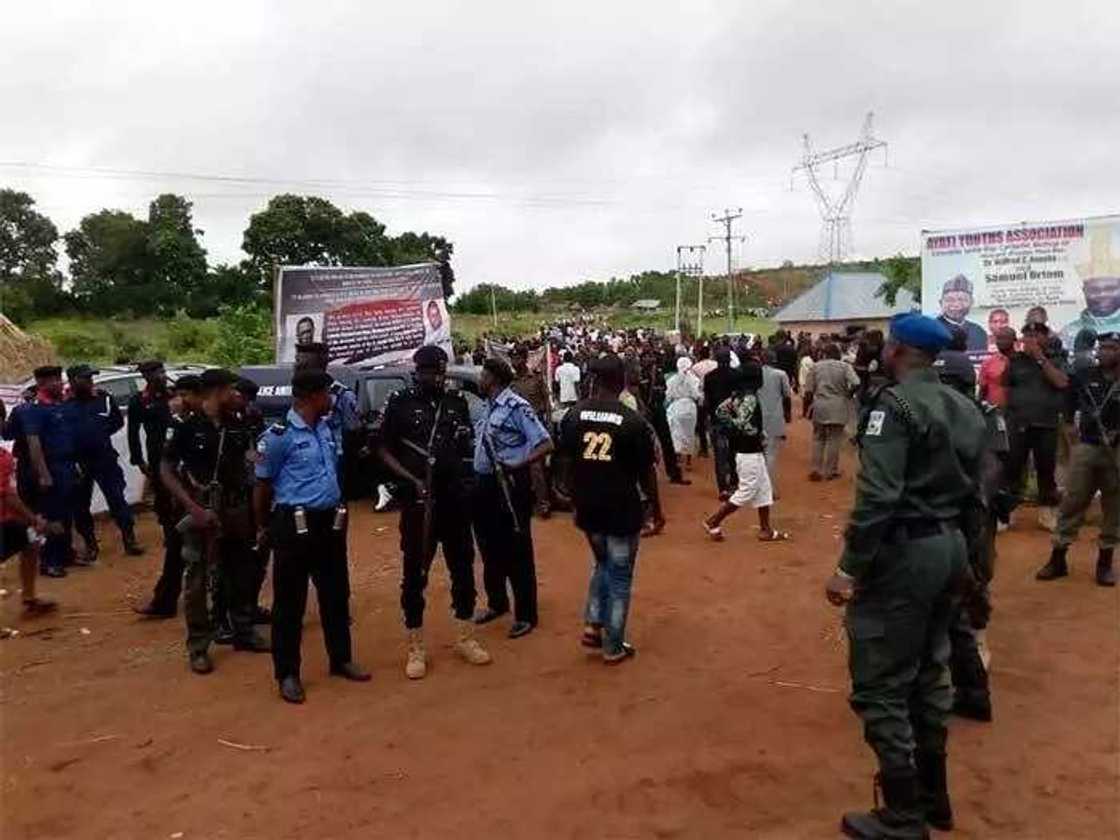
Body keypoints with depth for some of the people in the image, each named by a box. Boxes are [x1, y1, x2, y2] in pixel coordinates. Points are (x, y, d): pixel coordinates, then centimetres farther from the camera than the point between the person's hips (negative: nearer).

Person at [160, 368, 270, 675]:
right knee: (197, 581, 3)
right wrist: (193, 508, -18)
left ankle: (244, 632, 30)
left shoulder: (236, 426, 4)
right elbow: (166, 471, -9)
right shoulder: (187, 427, -10)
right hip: (202, 512, -5)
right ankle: (198, 647, 13)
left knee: (241, 574, 15)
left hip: (236, 509, 5)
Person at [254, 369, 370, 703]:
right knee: (290, 601, 4)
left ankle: (341, 659, 31)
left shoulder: (327, 429, 9)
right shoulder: (279, 435, -12)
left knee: (336, 594, 16)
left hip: (330, 522, 7)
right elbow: (263, 484, -4)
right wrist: (263, 528, 4)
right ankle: (287, 673, 17)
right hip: (295, 525, -7)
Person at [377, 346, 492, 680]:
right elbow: (385, 450, -3)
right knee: (414, 573, 4)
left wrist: (468, 478, -1)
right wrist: (413, 480, -15)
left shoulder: (458, 404, 8)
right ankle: (416, 648, 17)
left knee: (463, 568, 12)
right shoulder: (400, 404, -3)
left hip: (456, 500, 4)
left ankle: (466, 638, 28)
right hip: (418, 501, -3)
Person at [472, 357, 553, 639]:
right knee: (490, 549, 19)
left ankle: (526, 615, 13)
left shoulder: (517, 407, -13)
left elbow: (546, 444, -19)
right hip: (485, 484, 8)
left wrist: (518, 465, -28)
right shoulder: (489, 407, 11)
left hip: (509, 486, -8)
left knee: (516, 552, 1)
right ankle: (497, 602, 36)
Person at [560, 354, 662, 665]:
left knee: (601, 564, 27)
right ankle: (613, 647, 19)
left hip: (588, 508, 4)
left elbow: (567, 462, 5)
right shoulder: (633, 421, -13)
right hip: (622, 510, -4)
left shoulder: (573, 415, -2)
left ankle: (593, 625, 17)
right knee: (620, 577, 10)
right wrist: (657, 510, 6)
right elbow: (646, 472, -8)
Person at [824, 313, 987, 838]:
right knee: (928, 671, 21)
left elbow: (877, 496, -25)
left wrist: (849, 568, -21)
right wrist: (948, 531, 19)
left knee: (879, 685, 1)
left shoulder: (895, 404, -17)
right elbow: (973, 487, 12)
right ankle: (933, 797, 35)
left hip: (904, 550, -9)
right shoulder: (965, 407, 11)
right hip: (950, 545, 10)